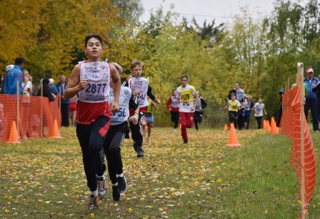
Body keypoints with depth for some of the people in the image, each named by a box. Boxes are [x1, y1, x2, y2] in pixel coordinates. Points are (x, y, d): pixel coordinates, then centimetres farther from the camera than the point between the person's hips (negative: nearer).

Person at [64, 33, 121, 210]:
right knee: (87, 155, 8)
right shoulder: (79, 68, -7)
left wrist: (116, 100, 14)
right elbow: (66, 95, -7)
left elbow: (117, 80, 22)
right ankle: (93, 194, 25)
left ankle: (101, 177, 2)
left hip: (102, 114, -1)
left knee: (95, 146, -28)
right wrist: (78, 87, -26)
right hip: (83, 115, 1)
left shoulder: (109, 68, -3)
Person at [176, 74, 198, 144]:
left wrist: (194, 106, -7)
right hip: (182, 110, 1)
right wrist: (177, 101, -14)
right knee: (183, 125, -9)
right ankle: (185, 139, 7)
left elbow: (197, 97, 3)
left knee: (189, 125, -5)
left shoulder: (191, 88, -5)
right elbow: (178, 99, 11)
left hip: (190, 109, -1)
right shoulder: (178, 89, 1)